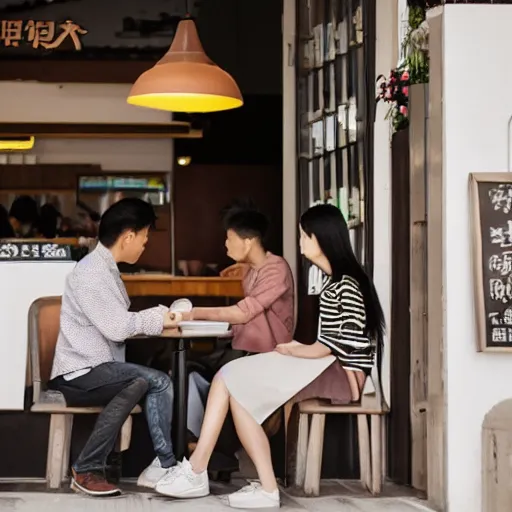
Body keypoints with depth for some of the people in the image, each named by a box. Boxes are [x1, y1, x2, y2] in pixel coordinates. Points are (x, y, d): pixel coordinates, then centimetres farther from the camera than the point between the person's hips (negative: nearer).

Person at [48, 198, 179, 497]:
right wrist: (157, 319, -6)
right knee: (146, 380, -27)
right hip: (80, 374, -9)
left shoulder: (106, 269, 16)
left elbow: (120, 323, 12)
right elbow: (117, 327, -20)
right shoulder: (92, 271, -15)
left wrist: (161, 317, -1)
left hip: (98, 371, 9)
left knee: (161, 384, -8)